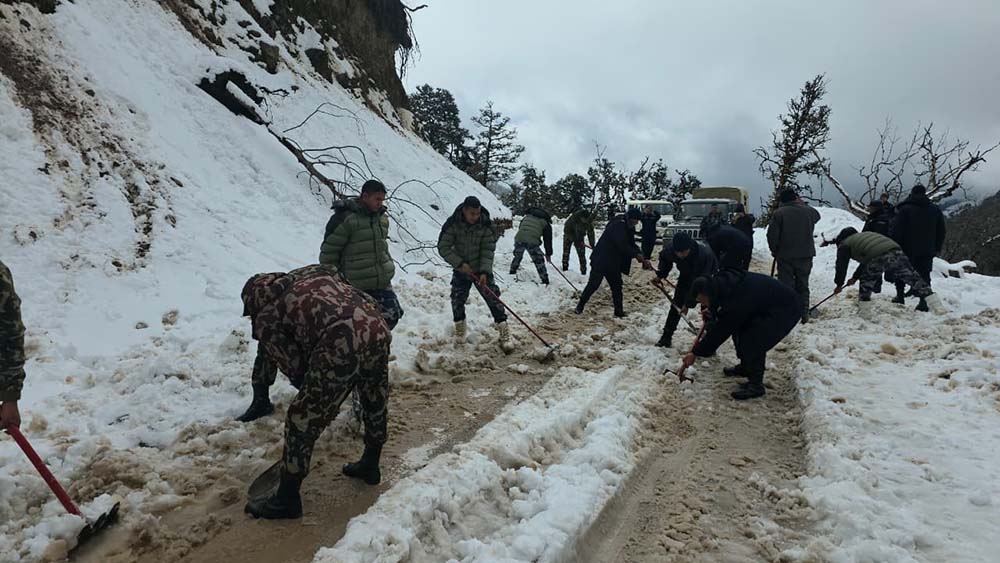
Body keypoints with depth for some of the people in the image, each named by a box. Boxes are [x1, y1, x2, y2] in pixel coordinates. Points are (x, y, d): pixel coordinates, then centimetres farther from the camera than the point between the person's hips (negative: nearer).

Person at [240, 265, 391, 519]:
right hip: (378, 329, 7)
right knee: (375, 403, 29)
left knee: (302, 420, 12)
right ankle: (370, 466, 52)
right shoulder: (315, 272, 31)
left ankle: (286, 499, 27)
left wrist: (313, 390, 30)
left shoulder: (265, 318, 15)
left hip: (339, 347, -7)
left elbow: (294, 365, 12)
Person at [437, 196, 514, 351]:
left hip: (481, 270, -1)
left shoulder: (486, 226, -16)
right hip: (461, 270, 1)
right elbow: (443, 247, -13)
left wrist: (485, 272, -24)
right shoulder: (452, 224, -17)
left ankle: (504, 333, -4)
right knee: (457, 300, 3)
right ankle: (460, 328, 29)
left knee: (493, 298, -9)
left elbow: (488, 251, -14)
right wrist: (460, 263, -21)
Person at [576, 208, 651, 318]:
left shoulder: (629, 228, 10)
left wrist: (643, 259, -3)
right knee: (593, 284, -5)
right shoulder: (618, 225, -19)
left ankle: (619, 311, 18)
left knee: (617, 286, 10)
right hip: (600, 260, -9)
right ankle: (580, 305, 11)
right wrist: (637, 254, -19)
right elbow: (622, 246, -27)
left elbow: (632, 245, 9)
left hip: (613, 263, 9)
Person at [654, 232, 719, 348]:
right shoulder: (670, 249, -32)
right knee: (676, 304, -1)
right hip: (686, 275, 4)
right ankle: (667, 336, 6)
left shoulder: (704, 255, -44)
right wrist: (661, 275, -14)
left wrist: (688, 303, -36)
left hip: (707, 276, -3)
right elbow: (664, 258, -3)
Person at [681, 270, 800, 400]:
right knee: (738, 328, 11)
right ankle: (745, 366, 28)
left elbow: (721, 331, -24)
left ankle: (755, 385, -7)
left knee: (753, 341, -20)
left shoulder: (736, 301, -33)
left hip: (787, 309, -10)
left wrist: (695, 353, -17)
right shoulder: (720, 281, -8)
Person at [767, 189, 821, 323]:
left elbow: (772, 235, -13)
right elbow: (817, 215, 27)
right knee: (803, 285, 13)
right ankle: (804, 314, 15)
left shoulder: (778, 213, -11)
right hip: (805, 255, 3)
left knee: (786, 286, 4)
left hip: (785, 256, -3)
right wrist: (803, 204, 21)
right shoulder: (808, 211, 1)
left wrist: (774, 251, 2)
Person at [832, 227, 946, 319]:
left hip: (877, 258, -6)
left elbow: (841, 266, 17)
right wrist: (855, 277, 54)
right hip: (896, 251, 6)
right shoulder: (863, 236, 43)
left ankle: (864, 315, 18)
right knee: (915, 280, 9)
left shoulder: (844, 245, 20)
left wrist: (839, 284, 27)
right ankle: (938, 307, 9)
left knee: (866, 286, 15)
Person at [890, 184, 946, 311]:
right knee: (924, 275, 6)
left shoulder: (904, 209, -9)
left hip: (907, 249, -4)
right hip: (927, 251, 4)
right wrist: (937, 248, 19)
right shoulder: (936, 210, 8)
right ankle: (924, 301, 2)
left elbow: (895, 231, -13)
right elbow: (941, 232, 13)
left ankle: (900, 295, 13)